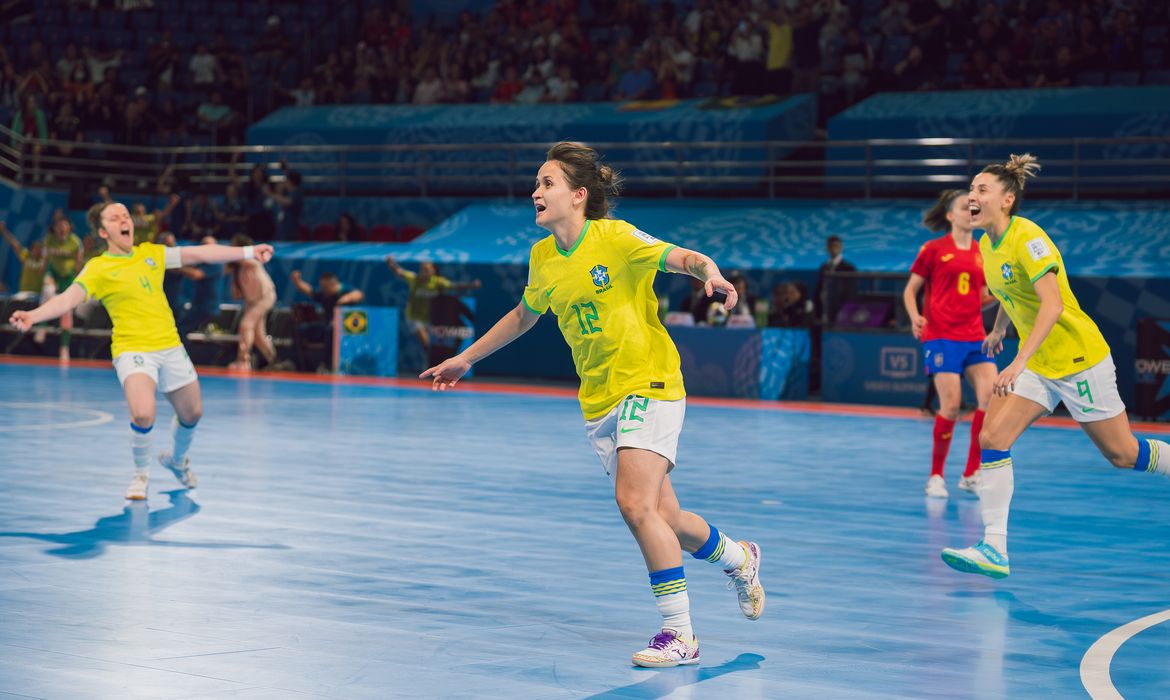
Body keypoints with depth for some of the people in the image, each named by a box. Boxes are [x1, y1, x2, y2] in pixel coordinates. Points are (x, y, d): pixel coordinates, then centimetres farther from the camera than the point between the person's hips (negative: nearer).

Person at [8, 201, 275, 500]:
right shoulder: (98, 269, -6)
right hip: (132, 350, -5)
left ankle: (177, 460, 48)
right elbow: (68, 298, -19)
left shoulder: (151, 253, 8)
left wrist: (249, 252, 8)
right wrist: (33, 316, -37)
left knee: (192, 413, 15)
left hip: (170, 347, 5)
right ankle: (141, 473, 2)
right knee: (143, 414, -27)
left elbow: (200, 253, 10)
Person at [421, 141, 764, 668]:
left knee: (634, 502, -21)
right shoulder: (542, 257, 6)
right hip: (598, 402, 6)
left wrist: (710, 274, -43)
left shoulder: (615, 238, -12)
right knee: (664, 519, 9)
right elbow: (523, 316, 23)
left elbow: (684, 258, -20)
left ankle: (679, 633, -10)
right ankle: (737, 557, 40)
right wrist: (464, 360, 28)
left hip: (649, 384, -6)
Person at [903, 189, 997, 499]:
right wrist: (915, 317, -13)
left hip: (974, 336, 5)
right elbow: (910, 290, 4)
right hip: (941, 336, -4)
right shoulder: (933, 249, 1)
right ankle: (936, 476, 6)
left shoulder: (981, 253, 12)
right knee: (951, 405, -12)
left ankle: (972, 474, 1)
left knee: (992, 397, -11)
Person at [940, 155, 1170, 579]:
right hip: (1037, 365, 7)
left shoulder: (1027, 238, -22)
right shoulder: (987, 245, 3)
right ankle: (994, 551, -12)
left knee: (1121, 455, 4)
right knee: (991, 439, -10)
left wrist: (1018, 363, -39)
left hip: (1080, 360, -7)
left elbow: (1053, 304, -32)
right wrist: (998, 329, 34)